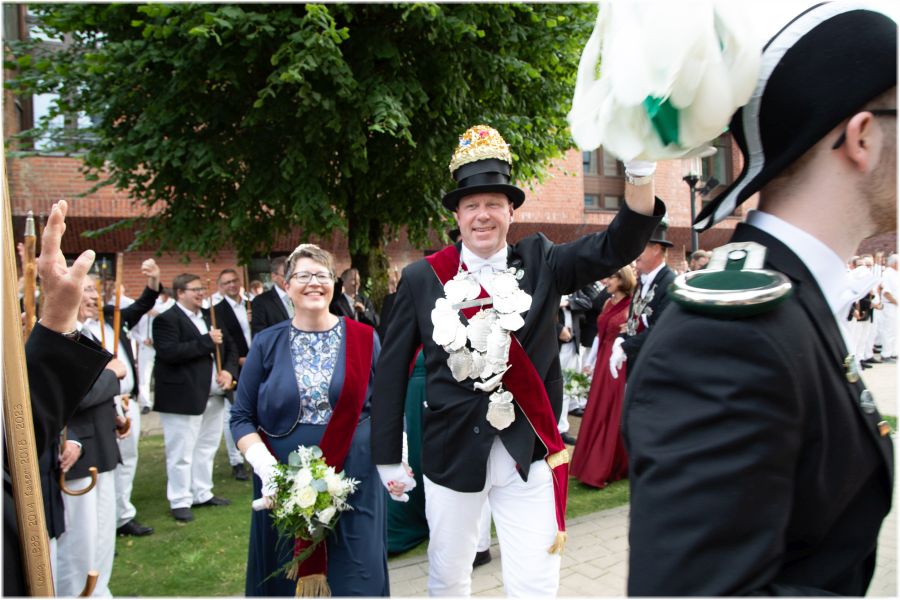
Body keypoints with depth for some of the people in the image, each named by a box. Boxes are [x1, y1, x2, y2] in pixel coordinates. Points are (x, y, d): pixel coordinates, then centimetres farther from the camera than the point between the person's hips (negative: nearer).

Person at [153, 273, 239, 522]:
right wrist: (207, 341, -21)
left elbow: (229, 346, 18)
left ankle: (202, 494, 28)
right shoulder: (167, 320, -9)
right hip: (184, 397, -7)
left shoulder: (209, 316, 15)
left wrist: (229, 370, -1)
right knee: (181, 452, 1)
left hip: (213, 396, 8)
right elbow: (168, 352, -23)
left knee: (207, 448, 16)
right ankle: (181, 501, 13)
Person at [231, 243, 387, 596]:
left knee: (356, 578, 7)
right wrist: (264, 465, -13)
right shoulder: (267, 344, 3)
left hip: (355, 487, 0)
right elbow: (241, 418, 3)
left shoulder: (364, 339, 2)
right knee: (288, 580, 13)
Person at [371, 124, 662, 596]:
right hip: (452, 452, 1)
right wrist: (387, 457, 1)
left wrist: (638, 172, -30)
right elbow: (391, 371, 0)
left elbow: (617, 247, -14)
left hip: (529, 452, 0)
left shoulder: (540, 263, -1)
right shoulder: (421, 278, -5)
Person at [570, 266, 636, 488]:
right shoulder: (608, 304, 12)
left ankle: (607, 469, 11)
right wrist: (592, 363, 16)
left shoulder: (632, 305, -11)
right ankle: (593, 466, 24)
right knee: (597, 415, 12)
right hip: (603, 363, 7)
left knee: (614, 415, 2)